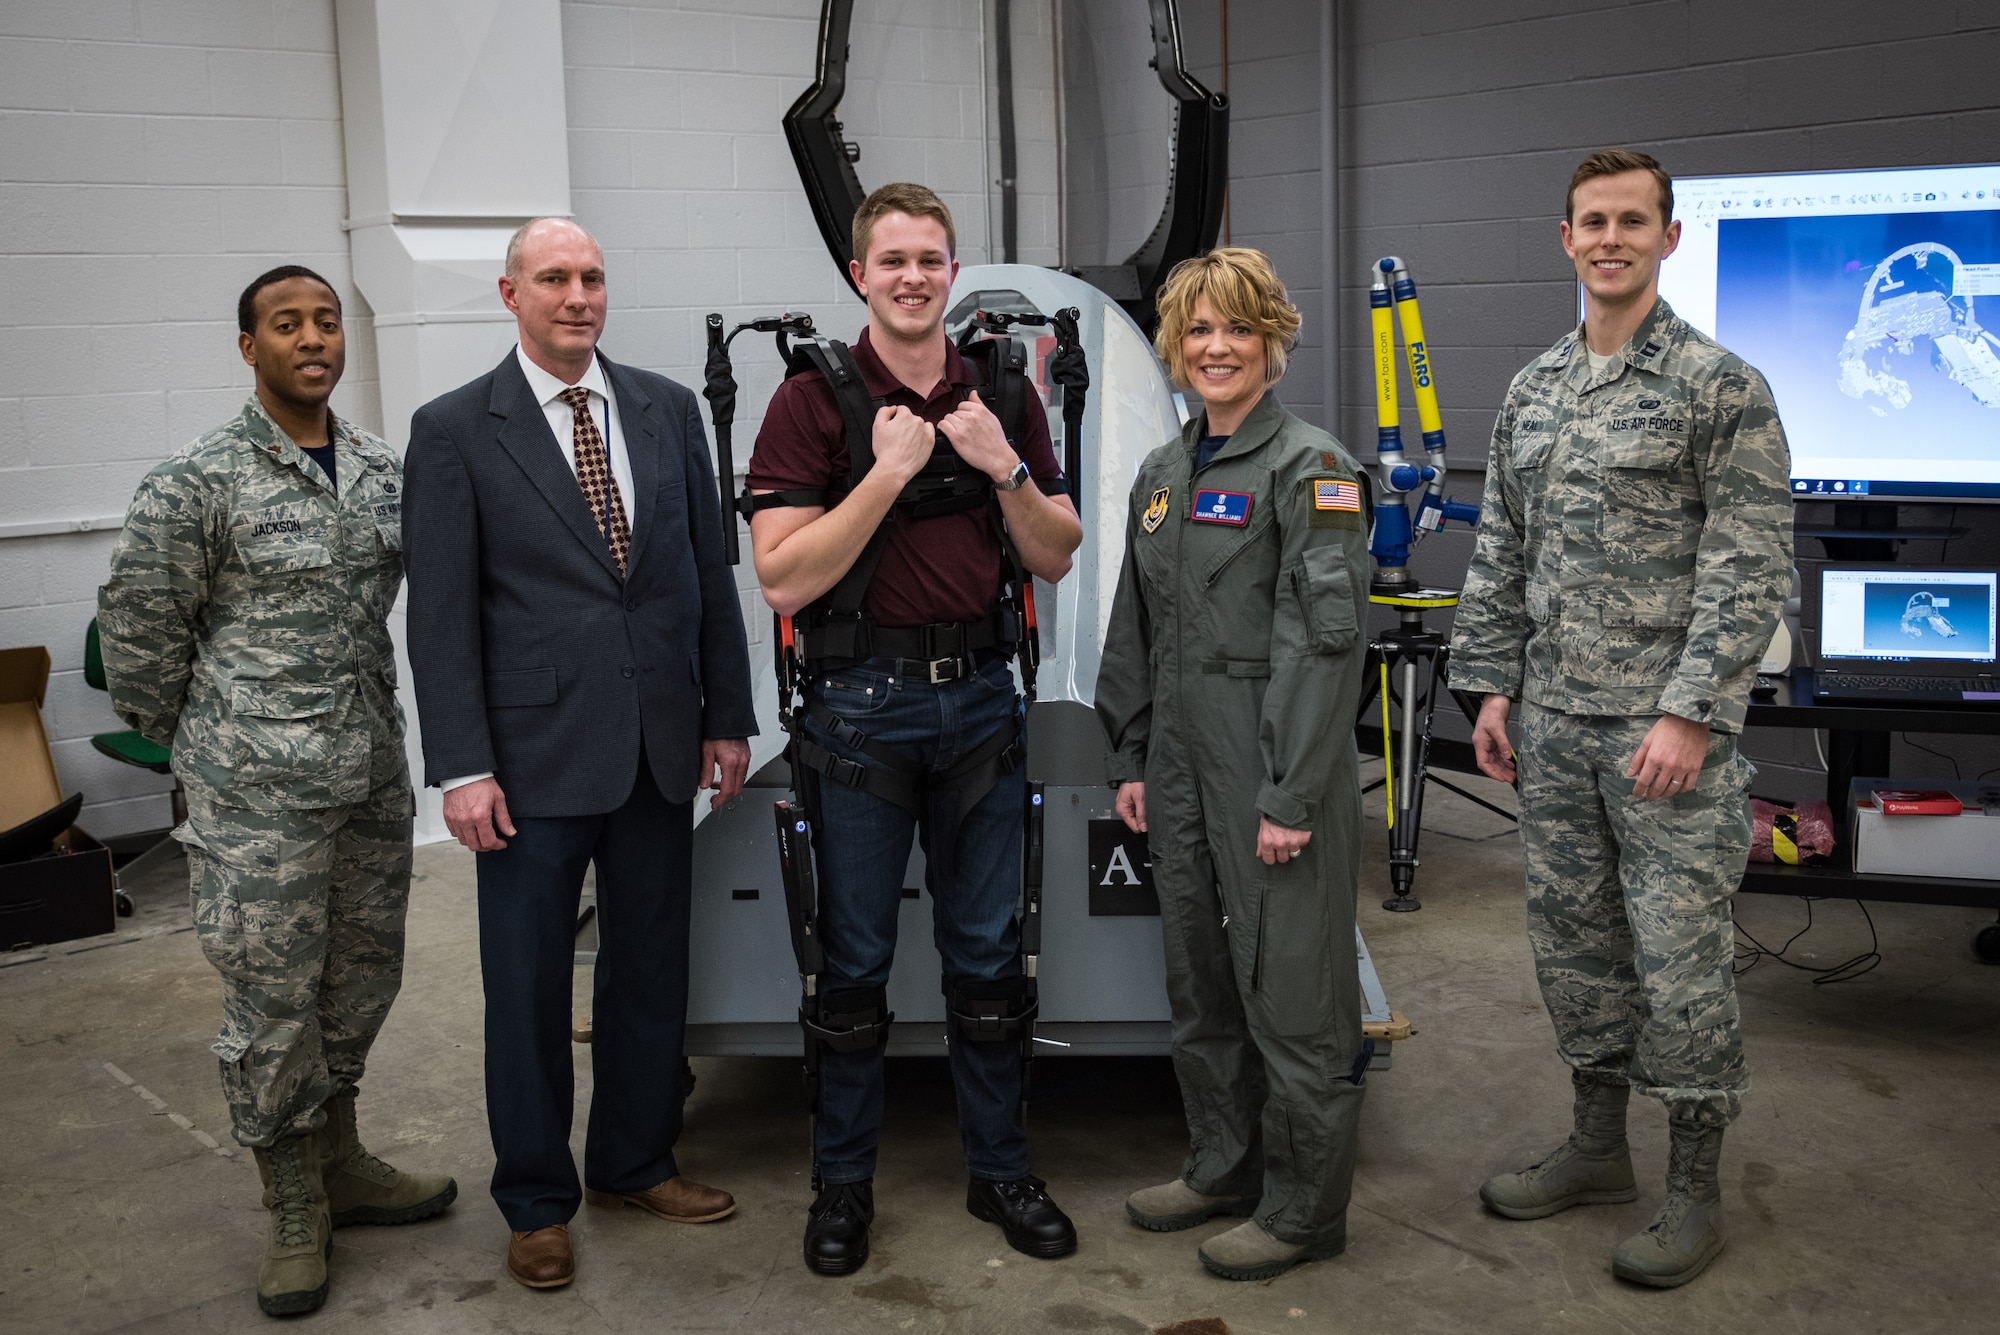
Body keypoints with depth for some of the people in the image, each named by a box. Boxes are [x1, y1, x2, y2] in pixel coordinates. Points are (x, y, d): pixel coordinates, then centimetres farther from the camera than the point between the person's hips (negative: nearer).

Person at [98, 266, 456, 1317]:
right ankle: (295, 1211, 20)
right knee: (273, 999, 3)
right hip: (260, 792, -6)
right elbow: (137, 622, -4)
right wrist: (195, 741, 4)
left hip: (374, 771, 6)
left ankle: (339, 1163, 36)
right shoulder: (198, 482, -10)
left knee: (363, 981, 16)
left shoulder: (383, 471, 7)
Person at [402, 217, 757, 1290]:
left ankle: (635, 1162, 33)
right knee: (528, 988, 7)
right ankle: (536, 1202, 24)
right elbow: (440, 613, -6)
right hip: (536, 752, -3)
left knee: (651, 969, 15)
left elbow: (709, 570, 10)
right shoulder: (454, 430, -3)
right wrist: (463, 768, -11)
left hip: (663, 748, 4)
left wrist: (727, 717, 7)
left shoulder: (667, 409, 8)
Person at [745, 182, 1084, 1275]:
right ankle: (842, 1183, 24)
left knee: (987, 955, 12)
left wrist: (1005, 468, -10)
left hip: (979, 694, 4)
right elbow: (783, 578, -14)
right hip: (863, 702, -3)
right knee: (855, 961, 8)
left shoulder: (1001, 396, 7)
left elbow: (1055, 559, 6)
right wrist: (888, 473, -20)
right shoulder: (813, 399, -6)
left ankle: (999, 1169, 27)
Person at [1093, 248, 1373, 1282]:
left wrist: (1292, 797, -19)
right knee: (1198, 977, 16)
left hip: (1274, 765, -7)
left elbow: (1326, 637, -16)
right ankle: (1223, 1166, 33)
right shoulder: (1162, 473, 13)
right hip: (1180, 762, 8)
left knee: (1289, 984, 1)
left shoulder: (1310, 468, -10)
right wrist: (1130, 759, 13)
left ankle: (1305, 1207, 16)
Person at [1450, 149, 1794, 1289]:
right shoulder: (1531, 391, 12)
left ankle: (1696, 1189, 15)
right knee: (1573, 938, 14)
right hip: (1555, 724, 6)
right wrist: (1495, 684, 9)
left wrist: (1690, 713, -18)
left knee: (1679, 957, -1)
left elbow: (1750, 569, -12)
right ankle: (1599, 1148, 31)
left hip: (1669, 728, -6)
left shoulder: (1723, 385, -7)